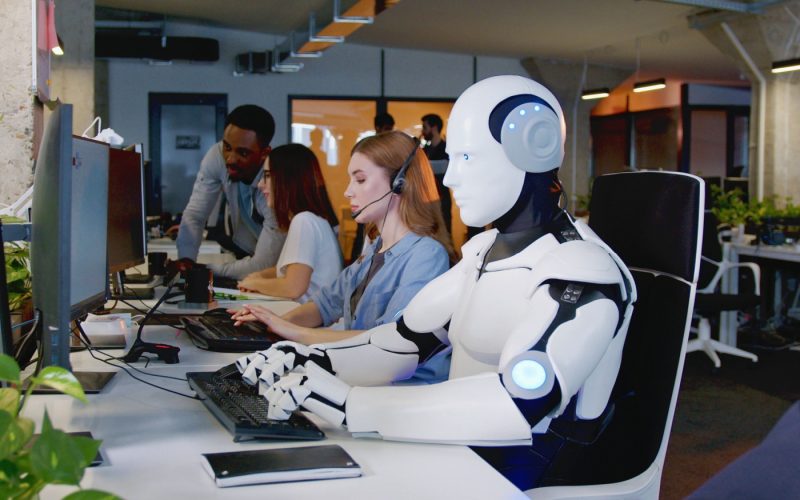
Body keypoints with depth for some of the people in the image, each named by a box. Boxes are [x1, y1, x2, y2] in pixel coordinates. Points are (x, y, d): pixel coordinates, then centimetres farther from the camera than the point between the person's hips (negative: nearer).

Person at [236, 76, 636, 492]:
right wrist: (309, 362, -13)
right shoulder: (484, 250, 9)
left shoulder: (584, 274, -18)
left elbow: (519, 404, -32)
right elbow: (408, 339, 4)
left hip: (524, 479, -7)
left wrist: (349, 404, -35)